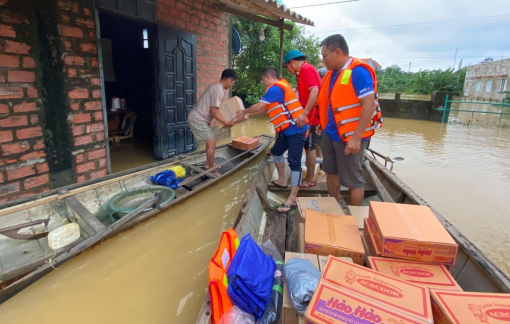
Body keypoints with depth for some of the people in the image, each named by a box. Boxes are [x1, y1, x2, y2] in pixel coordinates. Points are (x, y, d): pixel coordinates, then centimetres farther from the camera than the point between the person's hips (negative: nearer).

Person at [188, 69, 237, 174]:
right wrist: (226, 122, -15)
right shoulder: (219, 89, -18)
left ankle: (208, 164, 33)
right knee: (212, 143, -8)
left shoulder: (216, 86, 14)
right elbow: (214, 110, -20)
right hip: (198, 119, -11)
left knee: (210, 141, 19)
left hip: (199, 118, 11)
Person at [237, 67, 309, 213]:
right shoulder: (278, 88, 19)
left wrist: (244, 112, 2)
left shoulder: (275, 88, -13)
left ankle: (292, 199, -16)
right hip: (287, 129, 11)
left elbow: (258, 107, -16)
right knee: (276, 152, 22)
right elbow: (264, 109, 21)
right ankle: (282, 180, 36)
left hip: (296, 129, -11)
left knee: (294, 162, -15)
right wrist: (247, 114, 20)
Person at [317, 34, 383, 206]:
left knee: (352, 180, 4)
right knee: (332, 173, 18)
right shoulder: (333, 72, 9)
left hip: (350, 137, -9)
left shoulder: (358, 71, -17)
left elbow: (369, 104, -23)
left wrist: (356, 138, -27)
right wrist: (323, 124, 19)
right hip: (331, 134, 9)